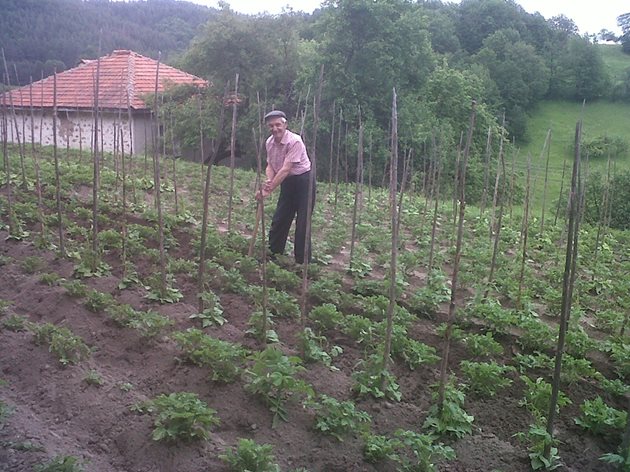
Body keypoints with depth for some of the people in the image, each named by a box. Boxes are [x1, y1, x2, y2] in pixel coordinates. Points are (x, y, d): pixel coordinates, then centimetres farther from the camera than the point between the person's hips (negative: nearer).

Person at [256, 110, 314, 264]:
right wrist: (268, 181, -19)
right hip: (287, 182, 7)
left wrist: (268, 190, -29)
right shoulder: (269, 142, -2)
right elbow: (270, 165, 4)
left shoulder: (295, 141, -24)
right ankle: (273, 255, 25)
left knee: (302, 223, -4)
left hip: (303, 180, -7)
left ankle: (303, 262, 5)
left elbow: (285, 169, -28)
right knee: (279, 219, 11)